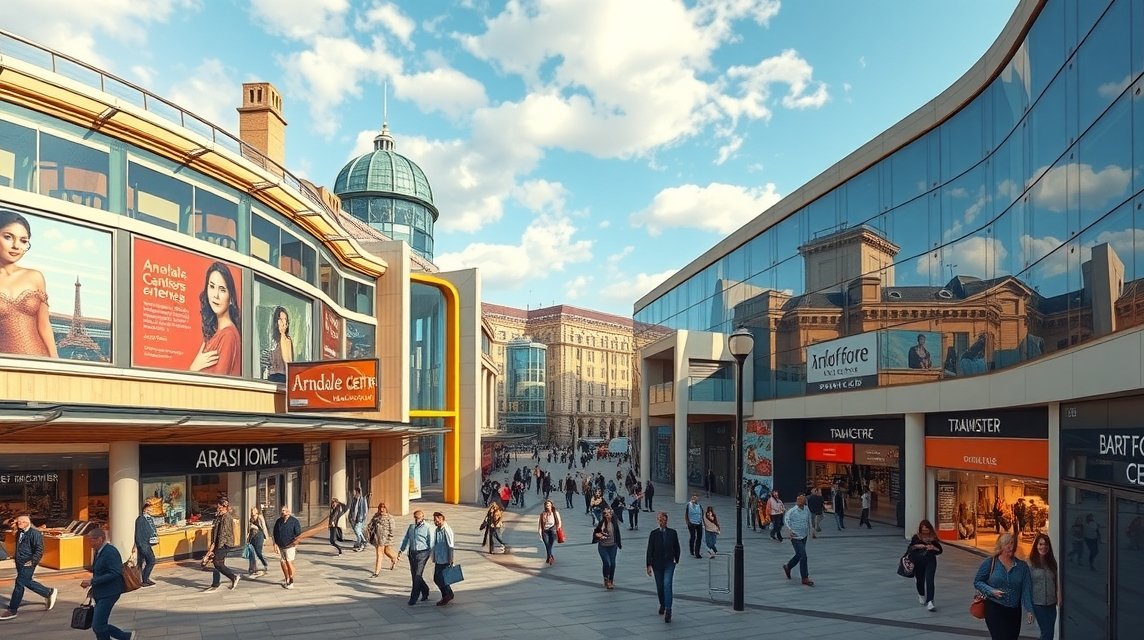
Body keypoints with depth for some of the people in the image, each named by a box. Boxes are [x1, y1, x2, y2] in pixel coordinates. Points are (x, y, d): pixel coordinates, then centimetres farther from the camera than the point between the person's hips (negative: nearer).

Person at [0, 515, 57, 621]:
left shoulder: (34, 533, -16)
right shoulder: (19, 533, 10)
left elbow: (39, 549, -19)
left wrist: (33, 561, -26)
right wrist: (15, 555, 16)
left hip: (28, 564, -9)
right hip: (20, 563, 9)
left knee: (19, 584, -5)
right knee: (27, 582, 15)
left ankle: (12, 611, 4)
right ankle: (49, 593, 30)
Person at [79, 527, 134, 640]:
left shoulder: (110, 552, -18)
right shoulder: (98, 552, 12)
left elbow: (114, 574, -25)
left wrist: (92, 582, -23)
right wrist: (93, 588, 9)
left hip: (108, 594, -10)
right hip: (100, 594, 10)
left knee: (98, 626, -11)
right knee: (100, 626, 13)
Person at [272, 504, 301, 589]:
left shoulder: (294, 521, -5)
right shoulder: (278, 521, 8)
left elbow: (299, 534, -4)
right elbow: (275, 534, 14)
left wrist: (295, 542, -14)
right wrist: (275, 544, 4)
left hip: (290, 546, -5)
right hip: (280, 546, 5)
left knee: (289, 562, -11)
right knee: (283, 562, 9)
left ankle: (291, 581, -3)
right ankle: (286, 579, 25)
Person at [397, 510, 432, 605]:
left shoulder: (427, 528, -4)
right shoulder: (411, 527, 13)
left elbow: (431, 543, -3)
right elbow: (406, 539, 18)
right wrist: (401, 551, 10)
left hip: (422, 554, -6)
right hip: (412, 553, 6)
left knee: (417, 576, -8)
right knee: (414, 575, 11)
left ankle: (414, 598, 0)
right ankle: (425, 592, 31)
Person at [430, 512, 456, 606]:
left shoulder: (447, 530, -17)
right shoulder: (437, 530, 9)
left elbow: (451, 546, -18)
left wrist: (450, 561, -19)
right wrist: (434, 558, 19)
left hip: (445, 560, -8)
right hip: (438, 560, 8)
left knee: (441, 579, -3)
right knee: (436, 579, 12)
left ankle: (448, 596, 16)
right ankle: (446, 596, 26)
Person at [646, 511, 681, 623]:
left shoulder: (673, 533, -1)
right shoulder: (654, 534, -2)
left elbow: (677, 548, 9)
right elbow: (649, 550, -3)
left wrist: (676, 560, 8)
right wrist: (649, 565, -7)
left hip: (669, 563, -1)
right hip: (657, 563, 1)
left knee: (667, 584, -18)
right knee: (659, 587, 11)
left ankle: (668, 610, -19)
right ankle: (662, 605, 36)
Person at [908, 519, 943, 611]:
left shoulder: (933, 538, 6)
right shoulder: (916, 537, 5)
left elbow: (940, 550, 9)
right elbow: (910, 548, 6)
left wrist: (933, 548, -12)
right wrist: (917, 546, -12)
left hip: (930, 561, -1)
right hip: (918, 561, 1)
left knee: (930, 580, -16)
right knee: (920, 579, 14)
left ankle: (929, 602, -21)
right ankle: (921, 595, 45)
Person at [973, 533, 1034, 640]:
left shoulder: (1022, 566, 3)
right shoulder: (990, 563, -4)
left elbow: (1026, 589, 2)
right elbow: (977, 582, 1)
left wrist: (1029, 610, -3)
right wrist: (991, 591, -14)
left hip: (1014, 611, 3)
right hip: (994, 608, -3)